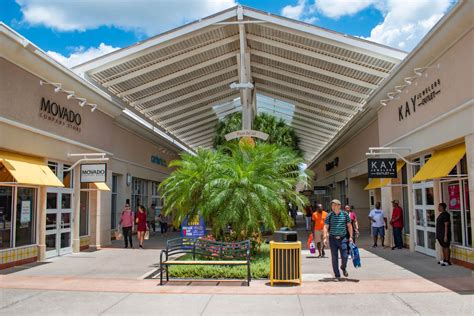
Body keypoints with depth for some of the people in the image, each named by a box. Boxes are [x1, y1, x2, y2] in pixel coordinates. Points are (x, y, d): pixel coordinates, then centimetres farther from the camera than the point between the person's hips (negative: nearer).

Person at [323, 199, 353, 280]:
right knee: (334, 258, 2)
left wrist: (350, 237, 4)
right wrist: (325, 238, -9)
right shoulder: (329, 216, 1)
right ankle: (337, 275, 13)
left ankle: (343, 268, 29)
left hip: (343, 238, 0)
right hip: (333, 239, 0)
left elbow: (349, 226, 9)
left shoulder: (345, 214, 2)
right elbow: (326, 227, 1)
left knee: (344, 256, -4)